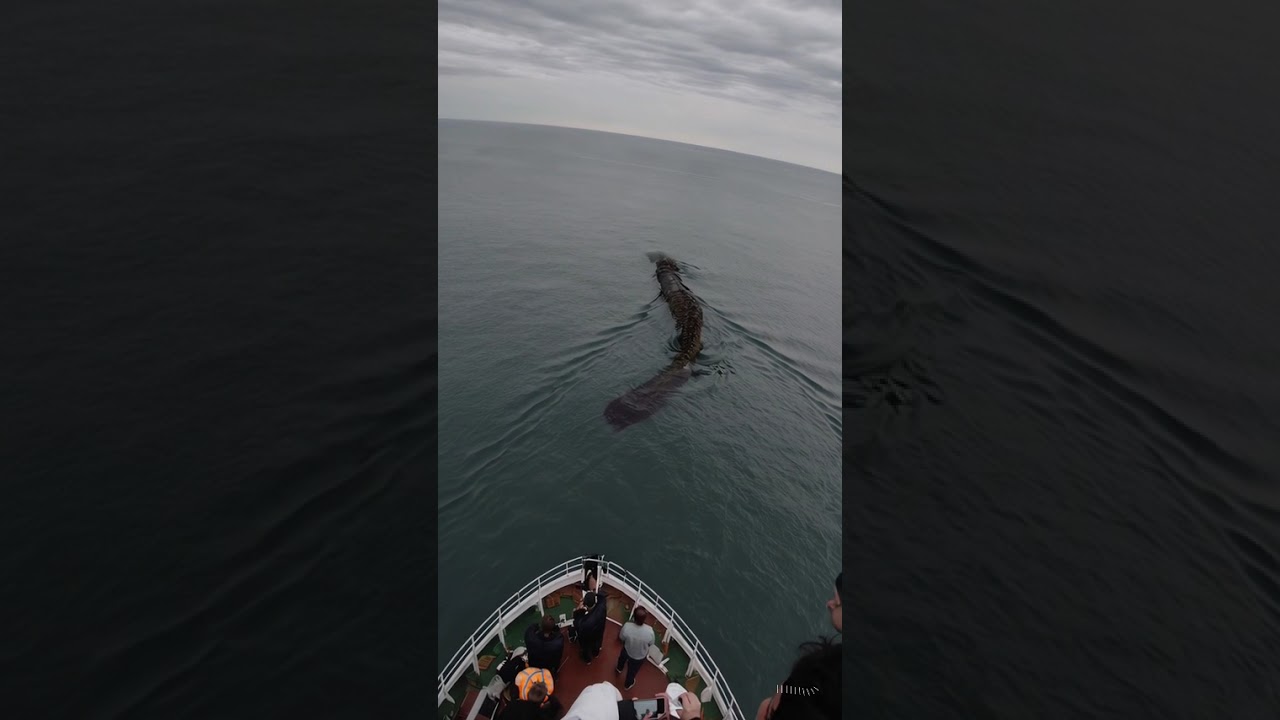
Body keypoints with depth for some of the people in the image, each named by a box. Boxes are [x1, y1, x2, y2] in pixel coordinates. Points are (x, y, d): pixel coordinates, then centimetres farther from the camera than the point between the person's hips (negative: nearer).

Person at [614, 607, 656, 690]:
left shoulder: (626, 626, -38)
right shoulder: (649, 631, -39)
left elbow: (621, 638, -15)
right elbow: (651, 644, -17)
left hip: (627, 650, 1)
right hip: (640, 656, -1)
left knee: (622, 658, 38)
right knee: (632, 670, 32)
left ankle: (619, 669, 70)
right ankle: (628, 684, 60)